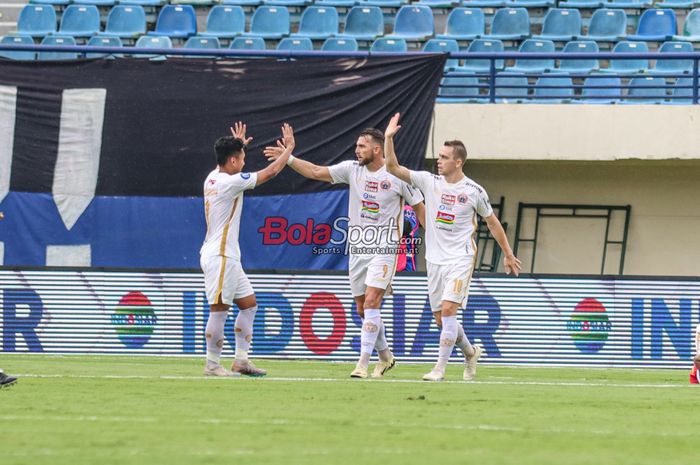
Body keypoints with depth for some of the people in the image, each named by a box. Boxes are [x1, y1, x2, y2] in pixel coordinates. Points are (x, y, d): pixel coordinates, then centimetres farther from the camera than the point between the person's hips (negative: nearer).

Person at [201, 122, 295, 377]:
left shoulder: (214, 178, 9)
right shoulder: (230, 182, -17)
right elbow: (270, 172, -11)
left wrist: (237, 145, 44)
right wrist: (288, 148, 1)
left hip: (228, 257, 10)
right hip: (219, 257, -10)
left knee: (248, 304, 13)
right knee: (219, 309, -7)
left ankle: (241, 360, 12)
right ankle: (212, 365, -4)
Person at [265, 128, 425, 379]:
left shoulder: (398, 176, -8)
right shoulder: (352, 169, 3)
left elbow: (419, 207, 2)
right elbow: (316, 172, -1)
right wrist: (289, 158, -11)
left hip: (384, 249, -5)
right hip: (357, 248, 5)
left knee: (371, 303, -16)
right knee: (362, 309, 9)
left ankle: (363, 363, -16)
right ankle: (385, 356, 28)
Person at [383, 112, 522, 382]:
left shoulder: (474, 192, -5)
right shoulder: (429, 181, 2)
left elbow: (492, 222, 9)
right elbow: (393, 167, -1)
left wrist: (508, 255, 14)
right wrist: (389, 138, -13)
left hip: (460, 259, -4)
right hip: (435, 260, 4)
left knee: (448, 310, -18)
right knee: (441, 319, 7)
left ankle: (440, 367, -13)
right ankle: (470, 353, 32)